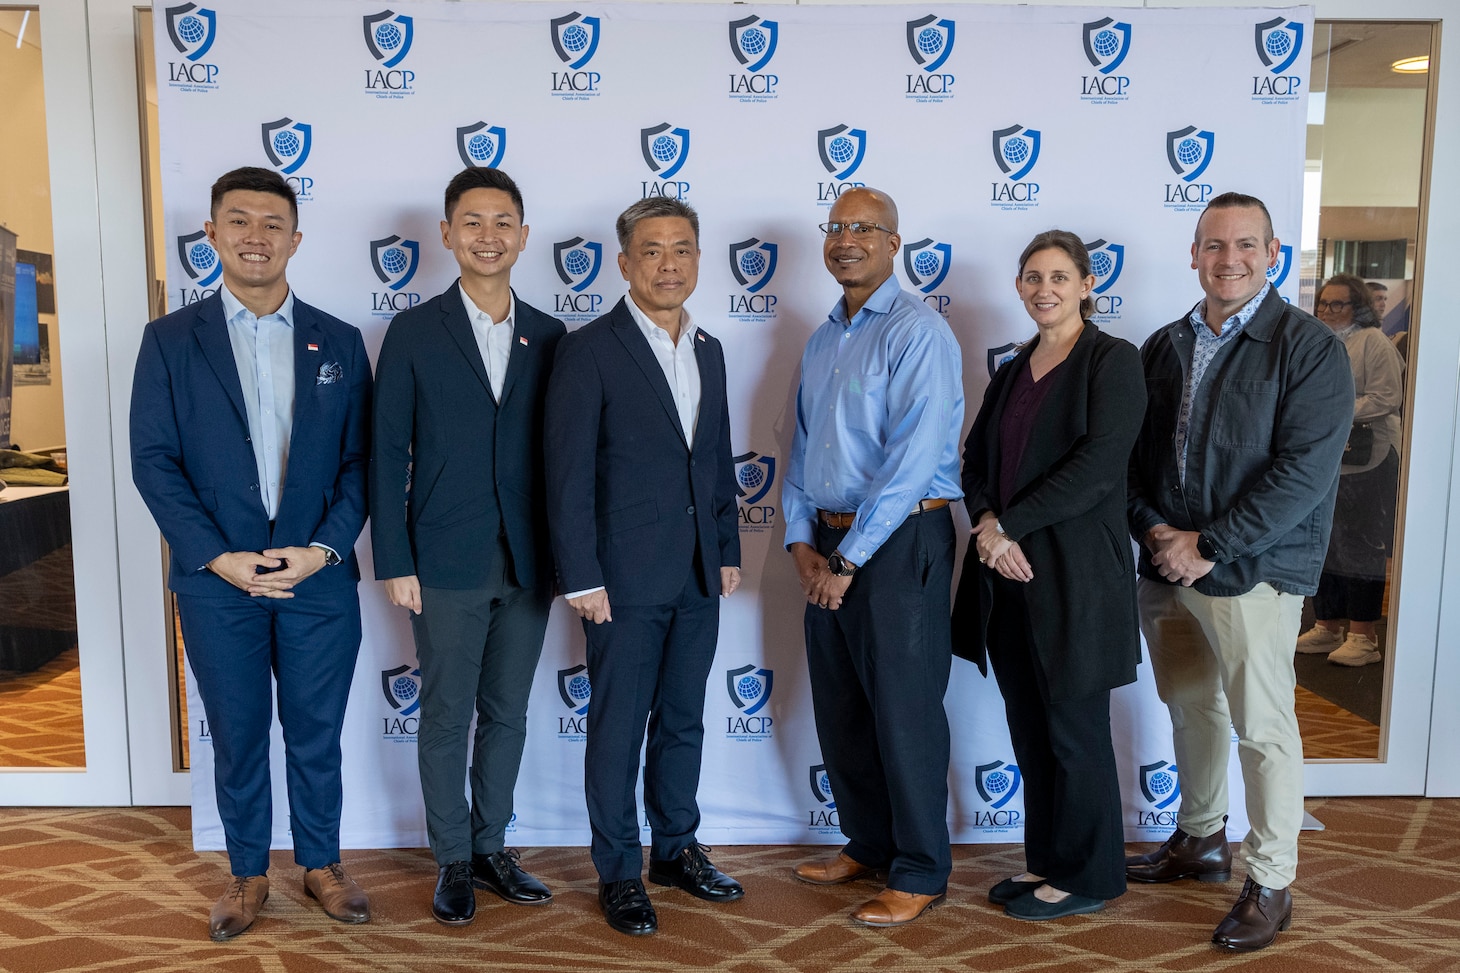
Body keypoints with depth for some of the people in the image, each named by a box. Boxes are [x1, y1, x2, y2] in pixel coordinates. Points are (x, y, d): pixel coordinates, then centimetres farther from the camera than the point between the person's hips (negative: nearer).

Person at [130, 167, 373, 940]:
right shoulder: (170, 339, 3)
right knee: (237, 738, 11)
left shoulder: (339, 343, 5)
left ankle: (320, 864, 29)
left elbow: (359, 461, 3)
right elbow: (153, 460, -2)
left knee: (316, 735, 11)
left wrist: (324, 548, -11)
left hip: (319, 579, 1)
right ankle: (248, 874, 29)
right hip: (217, 580, 0)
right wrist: (217, 557, -12)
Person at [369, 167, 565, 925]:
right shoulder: (413, 333, -1)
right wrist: (394, 563, -8)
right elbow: (387, 456, -3)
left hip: (527, 564, 3)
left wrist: (564, 553, 3)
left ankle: (491, 849, 29)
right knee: (446, 718, 7)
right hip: (446, 564, -2)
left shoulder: (548, 337, 6)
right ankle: (452, 861, 24)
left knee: (506, 714, 13)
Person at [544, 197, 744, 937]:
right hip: (626, 578, -6)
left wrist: (728, 551, 12)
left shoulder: (709, 351, 11)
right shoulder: (590, 350, -9)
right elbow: (568, 476, -11)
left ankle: (676, 849, 33)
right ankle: (619, 872, 21)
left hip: (697, 577, 6)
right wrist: (582, 578, -14)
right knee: (618, 730, 6)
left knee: (682, 722, 16)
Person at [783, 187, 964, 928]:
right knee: (839, 708, 15)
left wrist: (850, 557, -16)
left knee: (904, 713, 0)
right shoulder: (821, 343, 15)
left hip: (899, 541, -8)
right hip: (828, 544, 8)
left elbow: (912, 458, -19)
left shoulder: (918, 332, -11)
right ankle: (866, 843, 32)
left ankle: (920, 873, 16)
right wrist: (801, 540, 3)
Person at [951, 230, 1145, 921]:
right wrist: (987, 524, -8)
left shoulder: (1113, 361, -6)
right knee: (1028, 729, 13)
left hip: (1075, 573, -6)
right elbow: (977, 459, 12)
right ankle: (1045, 859, 28)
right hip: (1008, 572, 7)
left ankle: (1089, 877, 21)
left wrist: (1008, 523, -15)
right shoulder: (1013, 372, 15)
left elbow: (1098, 464, -17)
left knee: (1075, 731, 4)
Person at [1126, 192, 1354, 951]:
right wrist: (1154, 529, -6)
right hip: (1165, 571, 6)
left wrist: (1209, 545, -17)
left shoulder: (1309, 347, -8)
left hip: (1253, 575, -5)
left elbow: (1304, 471, -16)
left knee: (1262, 729, 2)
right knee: (1190, 712, 18)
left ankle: (1271, 883, 18)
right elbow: (1134, 453, 11)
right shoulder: (1164, 347, 10)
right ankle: (1200, 841, 36)